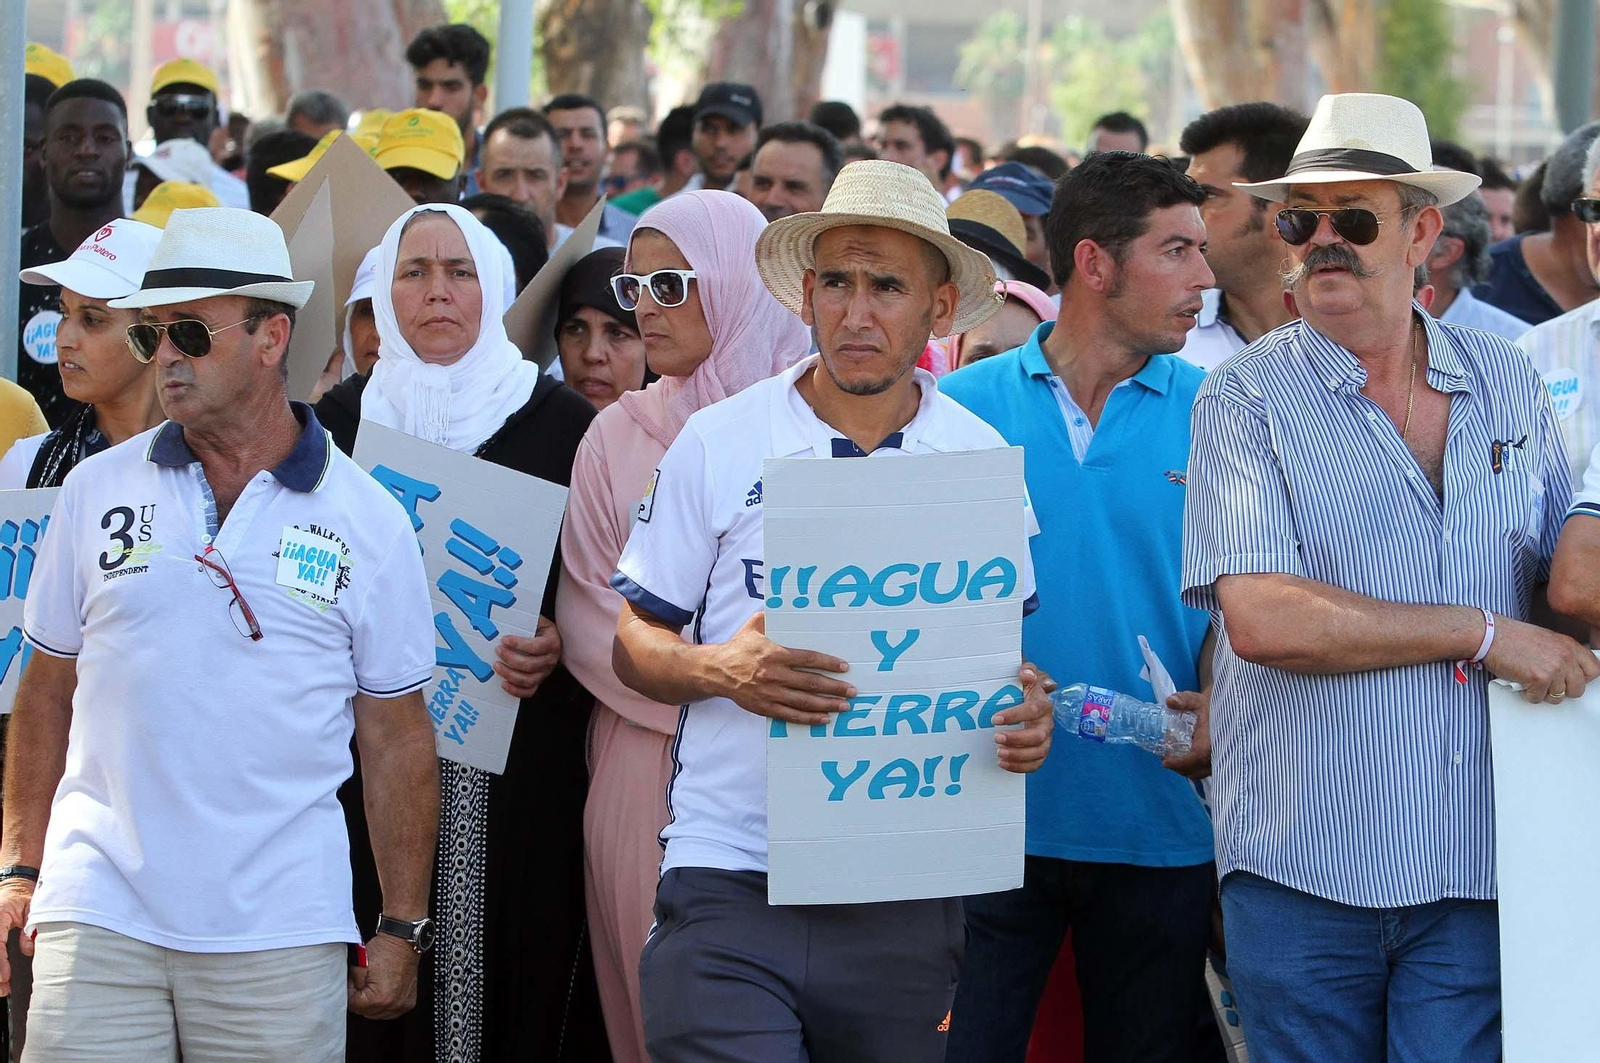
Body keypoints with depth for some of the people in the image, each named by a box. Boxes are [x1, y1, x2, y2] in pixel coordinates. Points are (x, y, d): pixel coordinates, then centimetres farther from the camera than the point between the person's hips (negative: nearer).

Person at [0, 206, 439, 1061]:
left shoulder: (368, 523, 4)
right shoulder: (96, 492, 8)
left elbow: (396, 740, 6)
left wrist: (401, 928, 4)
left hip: (281, 931, -1)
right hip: (99, 916, 1)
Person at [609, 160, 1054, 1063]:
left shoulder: (981, 459, 8)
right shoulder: (719, 444, 2)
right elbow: (635, 642, 6)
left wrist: (1029, 711, -7)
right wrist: (719, 669, -16)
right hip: (733, 879, -2)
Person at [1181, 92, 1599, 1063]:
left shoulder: (1507, 383, 11)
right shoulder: (1249, 395, -3)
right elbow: (1262, 620, -16)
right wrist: (1483, 634, -13)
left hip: (1477, 872, 3)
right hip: (1301, 868, -3)